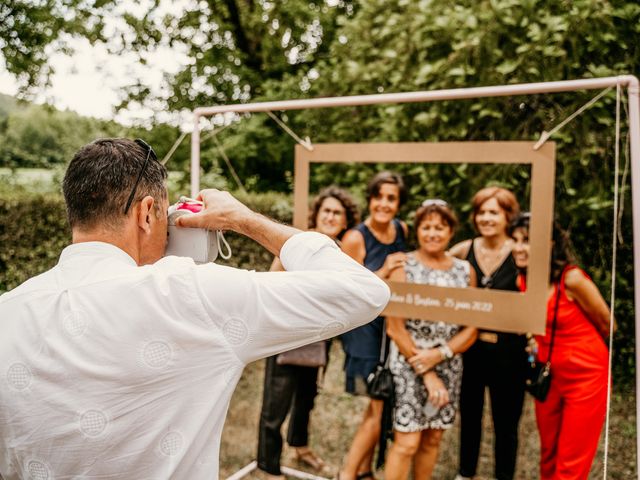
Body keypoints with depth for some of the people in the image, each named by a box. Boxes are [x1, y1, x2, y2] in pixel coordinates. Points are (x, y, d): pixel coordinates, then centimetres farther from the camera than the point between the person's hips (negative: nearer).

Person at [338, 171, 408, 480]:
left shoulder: (402, 230, 4)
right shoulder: (355, 238, -15)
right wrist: (384, 272, -24)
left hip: (394, 325, 6)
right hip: (365, 328, -6)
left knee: (379, 404, 13)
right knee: (380, 405, -3)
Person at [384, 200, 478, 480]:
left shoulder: (465, 270, 4)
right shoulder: (403, 267, -8)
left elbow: (472, 328, 3)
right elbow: (395, 328, -10)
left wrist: (439, 354, -13)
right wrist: (426, 373, -11)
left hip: (449, 367, 4)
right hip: (408, 363, -4)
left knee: (433, 439, 12)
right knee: (407, 442, -5)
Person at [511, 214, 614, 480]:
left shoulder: (571, 278, -20)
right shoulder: (523, 280, -2)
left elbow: (606, 324, -5)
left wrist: (581, 351, 10)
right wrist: (537, 344, 1)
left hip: (584, 375, -5)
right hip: (548, 375, 6)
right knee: (549, 457, 17)